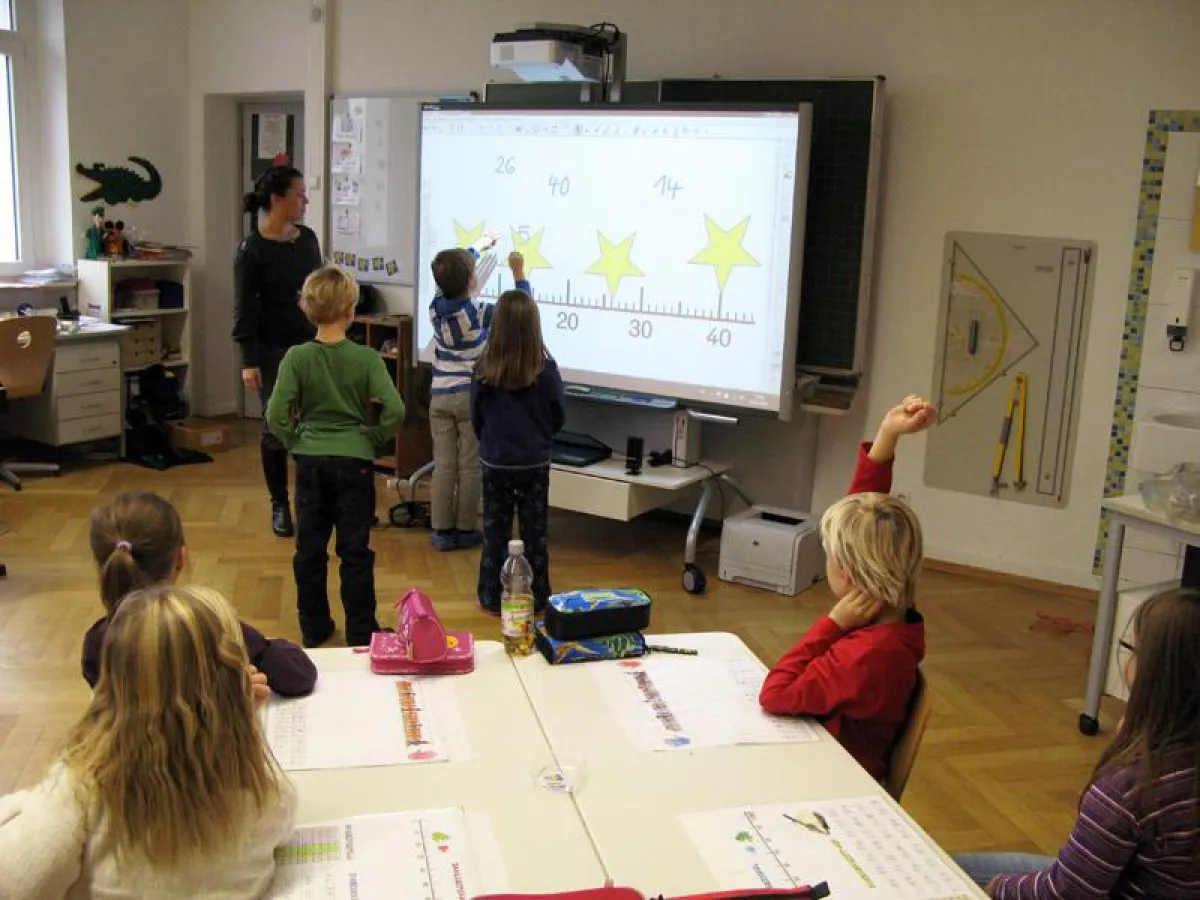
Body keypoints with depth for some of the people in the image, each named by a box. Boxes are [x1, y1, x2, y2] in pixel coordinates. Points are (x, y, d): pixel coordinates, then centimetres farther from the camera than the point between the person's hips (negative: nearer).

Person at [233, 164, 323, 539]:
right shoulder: (251, 249, -10)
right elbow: (244, 309, -10)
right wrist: (248, 361, -15)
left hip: (314, 345, 5)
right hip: (274, 350, -4)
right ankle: (280, 506, 17)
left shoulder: (307, 238, 5)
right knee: (276, 428, 3)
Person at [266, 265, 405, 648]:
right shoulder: (367, 358, -11)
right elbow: (395, 411, -18)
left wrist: (295, 441, 4)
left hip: (310, 462, 2)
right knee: (355, 551, 8)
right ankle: (360, 632, 15)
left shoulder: (297, 358, -8)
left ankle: (314, 628, 24)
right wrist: (373, 437, -2)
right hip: (354, 462, -1)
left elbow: (276, 416, -13)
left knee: (309, 549, 14)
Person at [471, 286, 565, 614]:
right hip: (534, 464, 0)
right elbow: (558, 415, -2)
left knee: (495, 532, 12)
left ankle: (492, 598, 18)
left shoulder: (485, 368, -12)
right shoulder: (545, 369, -14)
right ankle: (535, 599, 19)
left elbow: (476, 417, -1)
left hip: (495, 463, 0)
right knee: (534, 533, 11)